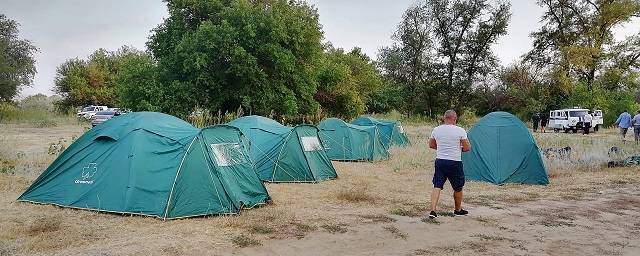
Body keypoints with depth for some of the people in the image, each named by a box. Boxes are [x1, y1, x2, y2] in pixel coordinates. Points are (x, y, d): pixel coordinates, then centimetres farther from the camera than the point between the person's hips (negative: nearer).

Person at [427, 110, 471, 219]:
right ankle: (458, 210, 30)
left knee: (437, 186, 2)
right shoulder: (460, 130, -9)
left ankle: (433, 210, -9)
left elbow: (431, 145, 15)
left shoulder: (436, 130, 2)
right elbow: (467, 148, -6)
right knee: (458, 188, 15)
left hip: (440, 161, 3)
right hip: (454, 163, -3)